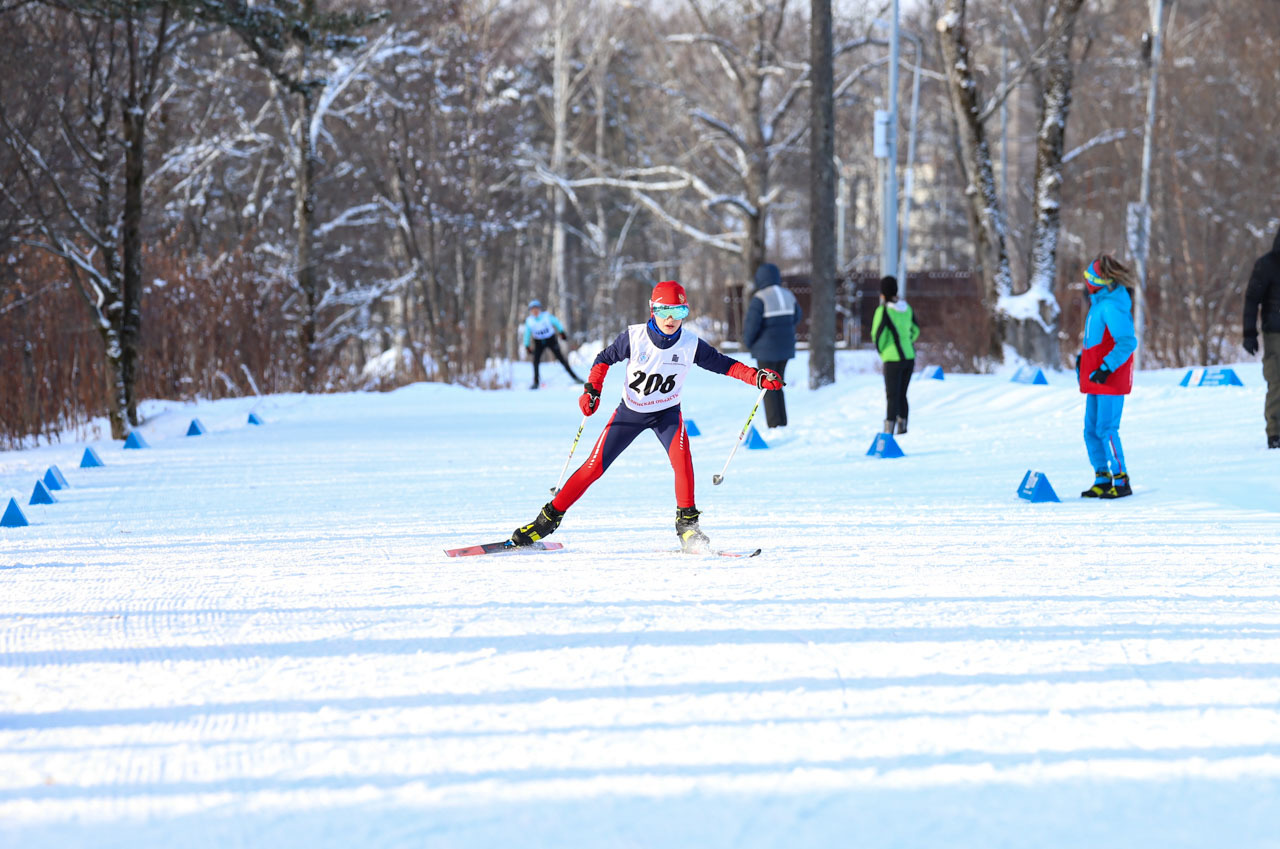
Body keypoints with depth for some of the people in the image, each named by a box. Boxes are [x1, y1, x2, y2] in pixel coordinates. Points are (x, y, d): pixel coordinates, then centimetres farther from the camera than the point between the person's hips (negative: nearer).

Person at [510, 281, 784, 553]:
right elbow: (605, 359, -4)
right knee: (594, 467, -4)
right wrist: (592, 390, -15)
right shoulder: (634, 337, -19)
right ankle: (550, 517, 11)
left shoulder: (691, 345, -17)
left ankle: (687, 523, -16)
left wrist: (756, 377, -19)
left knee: (681, 456, -29)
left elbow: (722, 364, -7)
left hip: (666, 412, 0)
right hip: (630, 411, 0)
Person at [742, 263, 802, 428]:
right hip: (785, 347, 6)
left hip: (766, 347, -6)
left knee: (767, 389, 2)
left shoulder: (760, 298, -16)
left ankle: (774, 426, -2)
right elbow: (796, 316, 14)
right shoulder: (788, 295, 3)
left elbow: (752, 323, -18)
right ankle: (782, 423, 14)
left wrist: (747, 341, -1)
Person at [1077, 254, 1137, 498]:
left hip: (1111, 378, -10)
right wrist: (1083, 359, 26)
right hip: (1096, 377, 10)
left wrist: (1106, 368, -24)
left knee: (1106, 429, -9)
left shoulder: (1111, 307, -19)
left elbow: (1127, 342, -23)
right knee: (1091, 429, 11)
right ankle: (1103, 479, 16)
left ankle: (1121, 481, -4)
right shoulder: (1100, 302, 11)